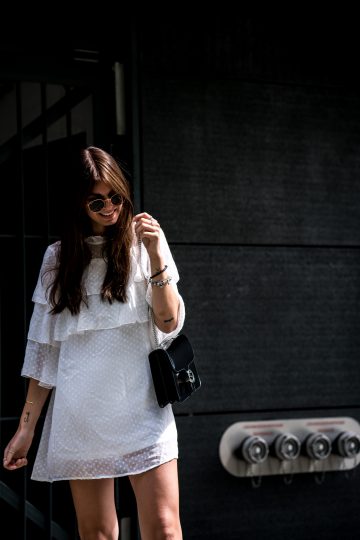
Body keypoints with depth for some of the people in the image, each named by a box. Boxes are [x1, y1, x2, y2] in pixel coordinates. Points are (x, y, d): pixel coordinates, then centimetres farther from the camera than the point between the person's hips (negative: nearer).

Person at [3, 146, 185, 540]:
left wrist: (156, 256, -15)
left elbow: (170, 323, -3)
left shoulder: (143, 242, 4)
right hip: (80, 415, 2)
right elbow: (44, 348, 9)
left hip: (141, 409, -2)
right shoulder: (59, 257, 8)